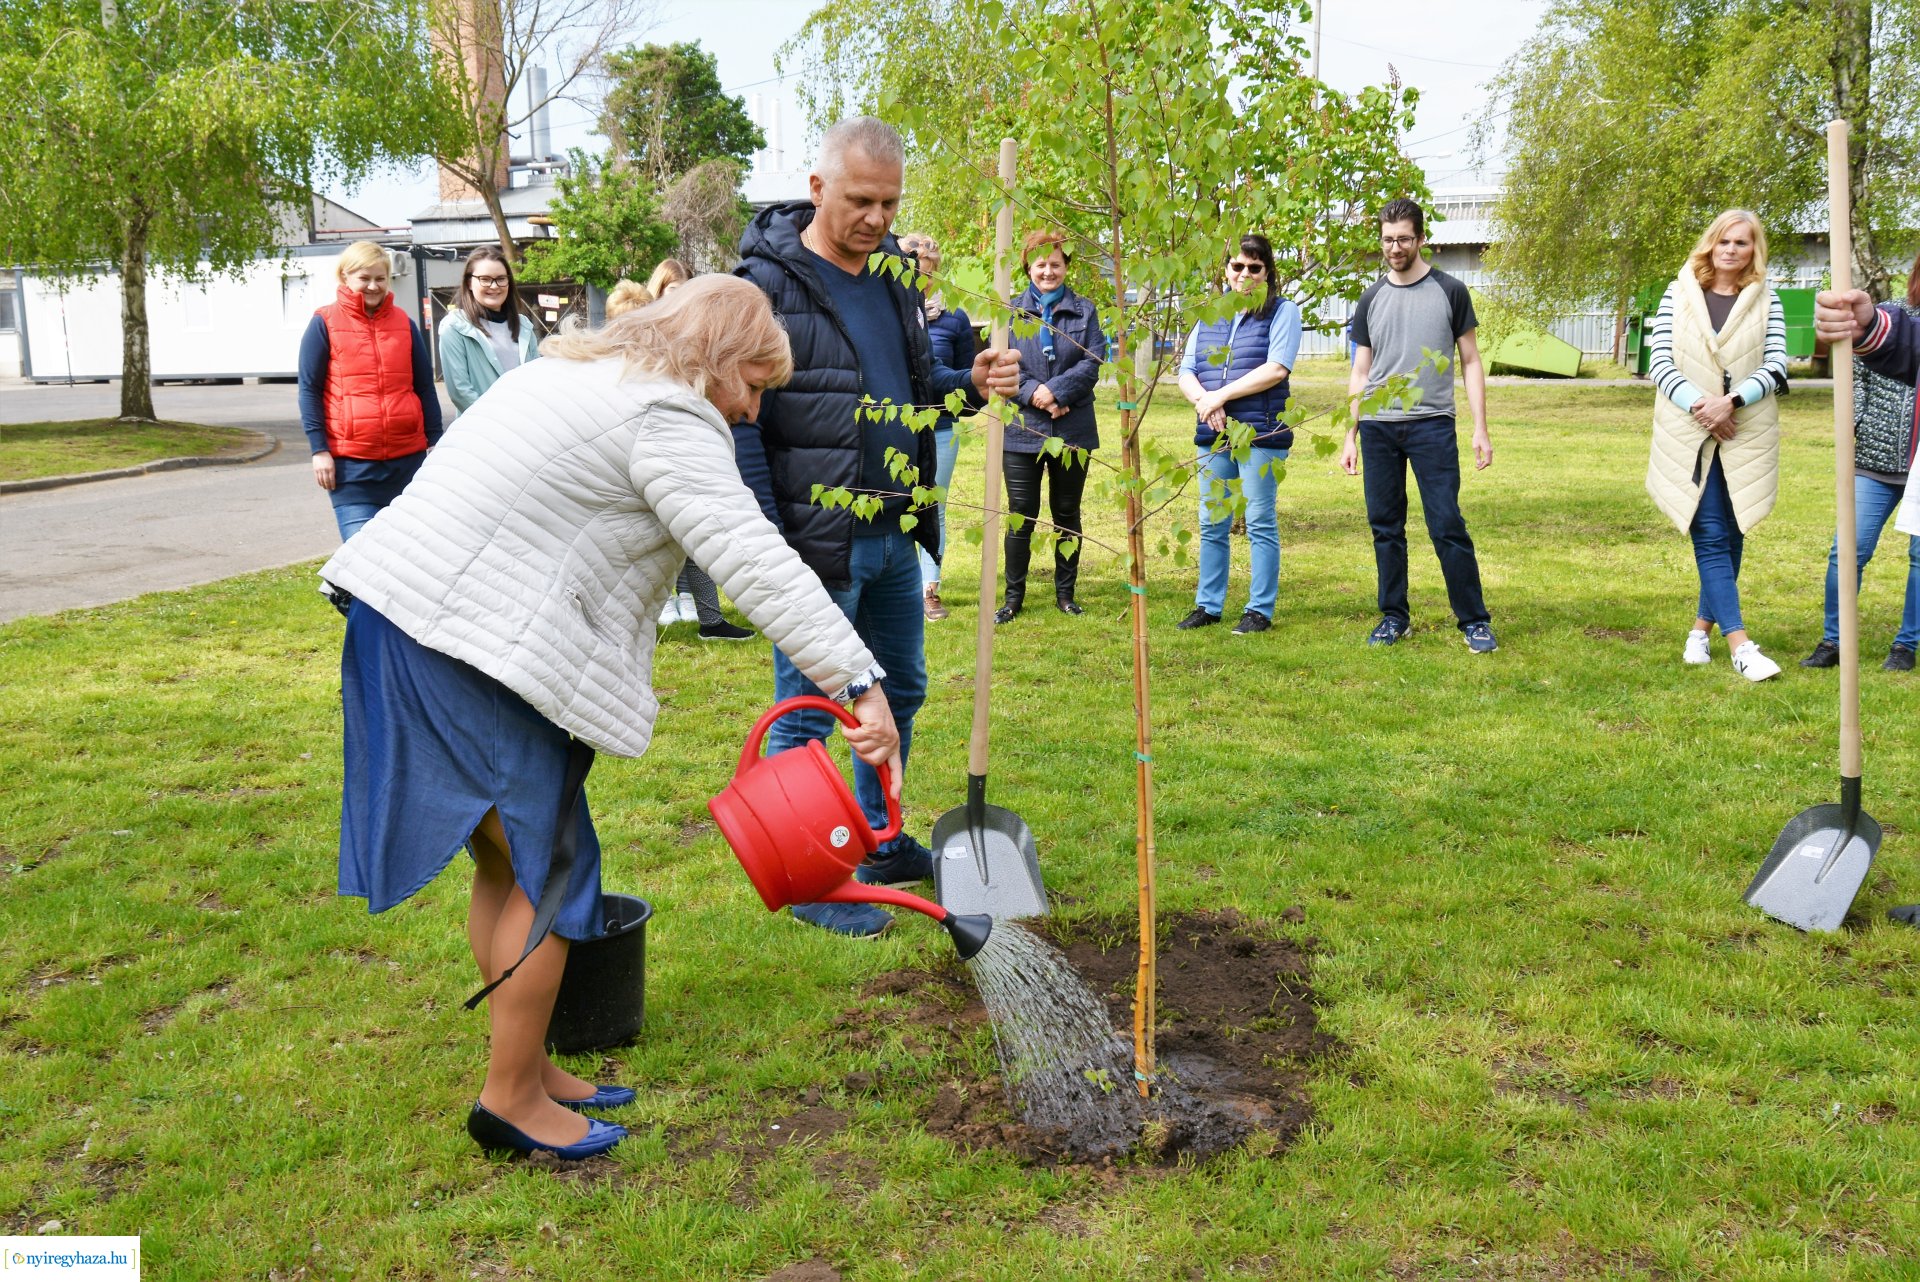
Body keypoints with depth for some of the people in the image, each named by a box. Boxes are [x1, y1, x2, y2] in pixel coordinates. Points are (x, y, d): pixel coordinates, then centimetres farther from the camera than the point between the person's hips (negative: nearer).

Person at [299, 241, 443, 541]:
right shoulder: (324, 323, 2)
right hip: (350, 462, -3)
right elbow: (309, 390, 1)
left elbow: (425, 386, 15)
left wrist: (435, 441, 11)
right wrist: (319, 450, -5)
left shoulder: (404, 323, 11)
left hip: (408, 458, 3)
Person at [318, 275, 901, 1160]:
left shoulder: (581, 370, 22)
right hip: (465, 646, -10)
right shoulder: (671, 419, -11)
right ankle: (511, 1101, 11)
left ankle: (526, 1069, 27)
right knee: (543, 869, 0)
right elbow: (757, 564, -21)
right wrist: (860, 683, -24)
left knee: (511, 862, 16)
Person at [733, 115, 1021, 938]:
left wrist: (972, 386, -3)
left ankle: (882, 847, 35)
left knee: (900, 692, 18)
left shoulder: (894, 277, 11)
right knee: (807, 711, 2)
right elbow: (737, 423, -15)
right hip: (817, 541, -8)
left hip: (894, 535, 8)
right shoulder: (768, 284, -13)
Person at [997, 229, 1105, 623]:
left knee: (1067, 515, 11)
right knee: (1020, 517, 1)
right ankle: (1013, 597, 11)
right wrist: (1034, 394, -19)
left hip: (1073, 430, 1)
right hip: (1022, 429, -1)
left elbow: (1092, 365, -4)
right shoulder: (1011, 311, 4)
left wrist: (1054, 391, -17)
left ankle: (1065, 593, 21)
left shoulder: (1084, 311, 6)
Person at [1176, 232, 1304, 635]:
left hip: (1261, 433, -5)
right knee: (1211, 524, 9)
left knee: (1260, 523, -1)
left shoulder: (1282, 312, 0)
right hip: (1212, 435, 5)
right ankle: (1208, 605, 18)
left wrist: (1221, 395, -13)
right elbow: (1186, 371, 11)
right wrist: (1202, 399, -11)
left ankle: (1260, 610, 6)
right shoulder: (1210, 316, 16)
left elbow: (1276, 369, -12)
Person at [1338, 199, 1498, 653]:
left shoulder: (1449, 291, 3)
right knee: (1385, 526, 6)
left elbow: (1470, 362, 5)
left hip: (1432, 424, -3)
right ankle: (1394, 616, 17)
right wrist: (1350, 436, 8)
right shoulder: (1371, 299, 11)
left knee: (1447, 526, -7)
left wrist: (1480, 429, -2)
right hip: (1378, 428, 3)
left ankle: (1475, 621, 1)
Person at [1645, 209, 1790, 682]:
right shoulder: (1678, 296, 3)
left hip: (1747, 436, 2)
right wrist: (1697, 405, -16)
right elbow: (1659, 363, -2)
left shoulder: (1766, 302, 6)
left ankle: (1702, 628, 22)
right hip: (1688, 435, -2)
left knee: (1730, 534, 7)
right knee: (1711, 537, -8)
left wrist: (1731, 401, -18)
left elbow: (1776, 366, -2)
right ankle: (1740, 645, -11)